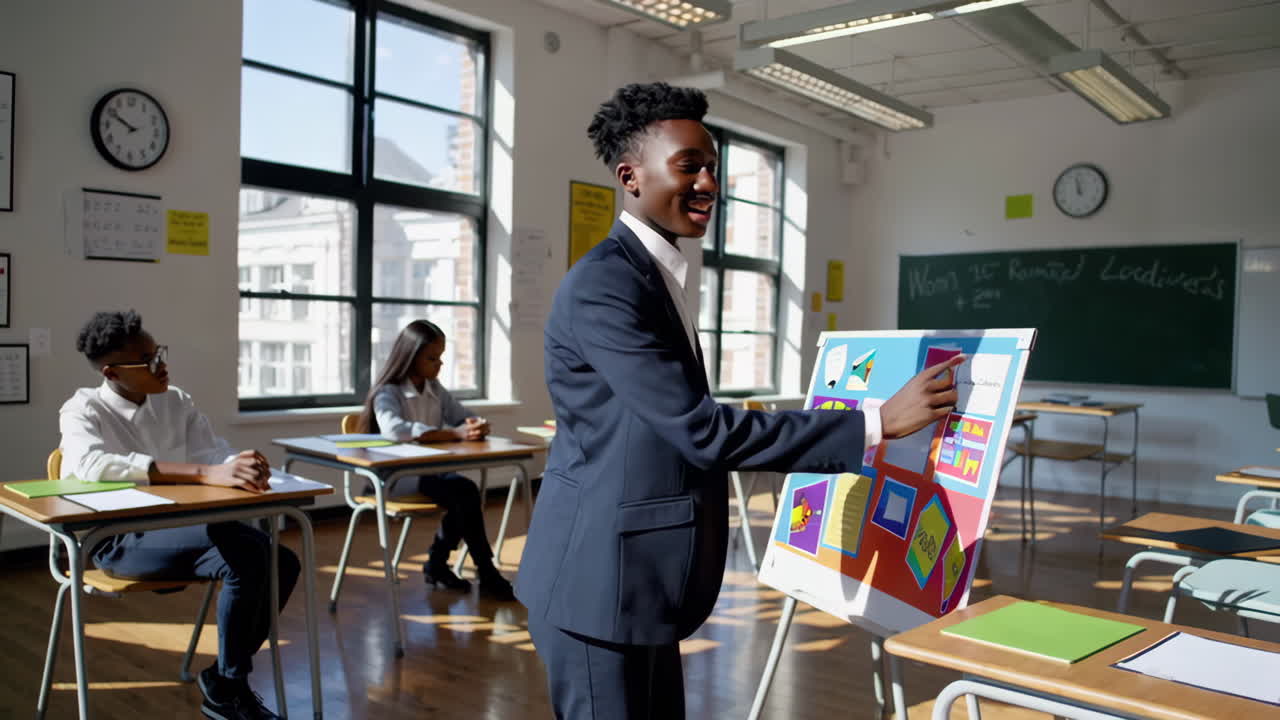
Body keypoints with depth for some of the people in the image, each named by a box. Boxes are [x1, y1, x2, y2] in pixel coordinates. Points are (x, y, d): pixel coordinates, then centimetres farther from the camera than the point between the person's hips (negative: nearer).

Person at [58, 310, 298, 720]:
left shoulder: (176, 402, 7)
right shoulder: (84, 410, -10)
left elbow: (214, 452, 0)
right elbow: (93, 465, -32)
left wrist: (244, 466, -28)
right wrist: (207, 474, -42)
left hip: (176, 528, 6)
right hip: (116, 539, -6)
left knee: (283, 562, -11)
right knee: (247, 552, -27)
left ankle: (227, 677, 6)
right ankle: (226, 687, -9)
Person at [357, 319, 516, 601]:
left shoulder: (435, 390, 10)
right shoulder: (388, 394, -11)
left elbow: (466, 418, 10)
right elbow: (394, 429, -31)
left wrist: (478, 426, -17)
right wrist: (455, 434, -36)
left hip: (431, 470, 6)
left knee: (463, 494, -24)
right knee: (465, 491, -27)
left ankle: (437, 563, 1)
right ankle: (487, 574, -15)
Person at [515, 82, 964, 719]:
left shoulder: (654, 276, 13)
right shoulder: (604, 284, -20)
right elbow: (699, 429, -25)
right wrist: (879, 422, -23)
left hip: (637, 580, 10)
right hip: (600, 583, -10)